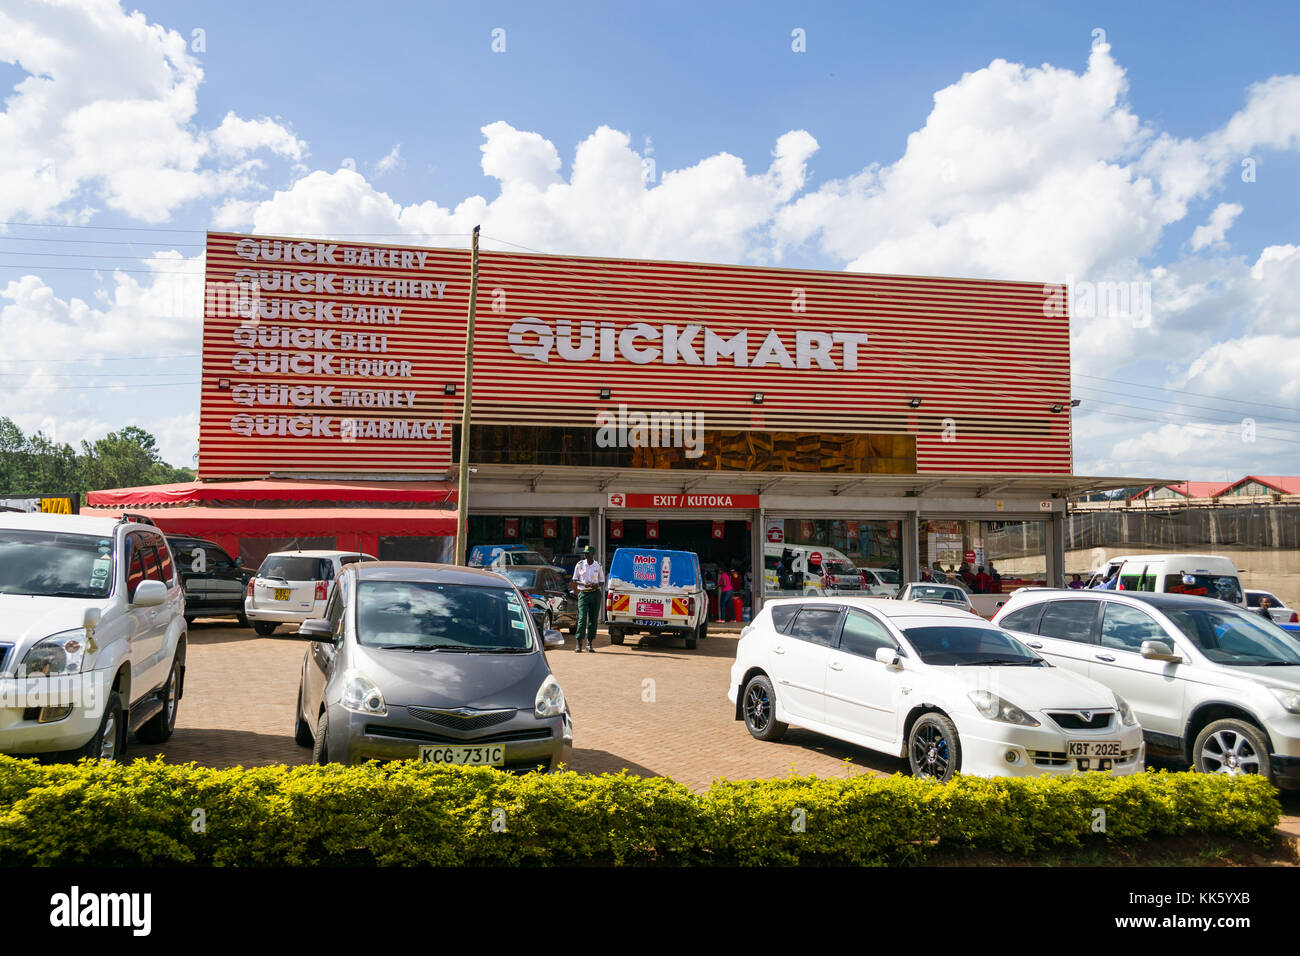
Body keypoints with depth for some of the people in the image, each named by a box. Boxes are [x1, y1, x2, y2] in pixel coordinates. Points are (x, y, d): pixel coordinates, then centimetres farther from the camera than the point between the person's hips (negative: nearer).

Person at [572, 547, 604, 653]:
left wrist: (597, 585, -10)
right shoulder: (579, 565, 3)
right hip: (583, 593, -2)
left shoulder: (598, 566, 6)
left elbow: (602, 581, 13)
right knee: (582, 618, -10)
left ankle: (589, 644, 11)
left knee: (593, 618, 4)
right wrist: (583, 584, -12)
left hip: (595, 594, 2)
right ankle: (579, 644, -9)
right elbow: (574, 580, 7)